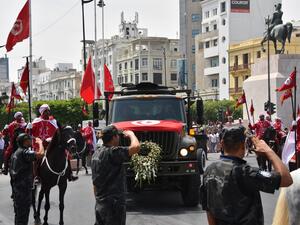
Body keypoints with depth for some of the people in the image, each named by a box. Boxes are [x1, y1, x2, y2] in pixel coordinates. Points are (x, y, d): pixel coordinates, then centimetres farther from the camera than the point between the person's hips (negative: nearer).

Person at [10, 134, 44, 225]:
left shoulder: (16, 152, 14)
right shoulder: (24, 152, -18)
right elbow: (40, 154, -32)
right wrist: (40, 143, -13)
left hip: (16, 185, 10)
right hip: (24, 187, -10)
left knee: (18, 210, 19)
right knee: (23, 211, -1)